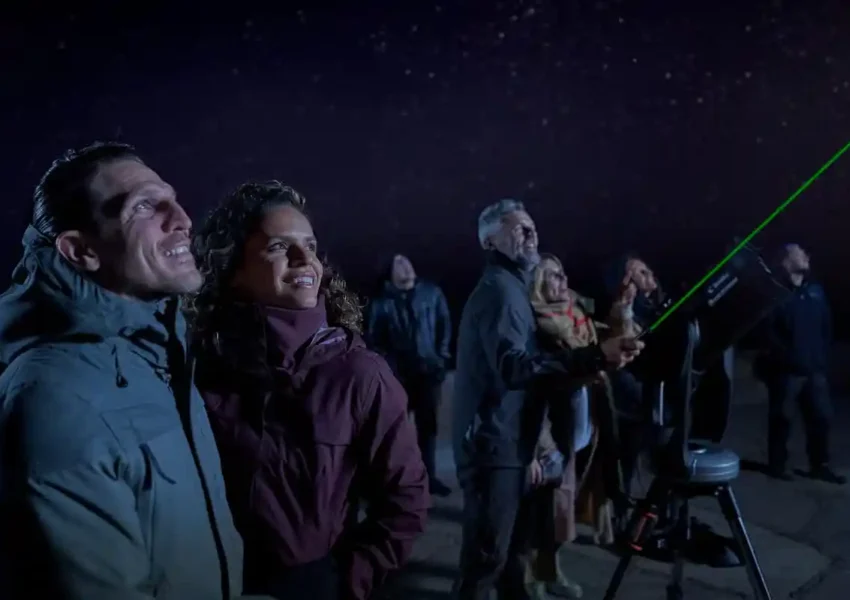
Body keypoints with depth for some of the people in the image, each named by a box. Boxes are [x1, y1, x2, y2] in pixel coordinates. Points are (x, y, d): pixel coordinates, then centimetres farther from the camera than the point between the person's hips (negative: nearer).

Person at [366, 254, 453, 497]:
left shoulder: (431, 293, 5)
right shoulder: (382, 301, 1)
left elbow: (444, 323, 7)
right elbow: (374, 338, 2)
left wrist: (441, 355, 1)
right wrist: (387, 363, -7)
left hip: (429, 369, 2)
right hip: (398, 373, -2)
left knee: (428, 424, 10)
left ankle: (429, 476, 19)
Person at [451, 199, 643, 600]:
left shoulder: (508, 287, 19)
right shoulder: (500, 288, -16)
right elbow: (513, 367, -30)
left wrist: (587, 362, 21)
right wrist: (596, 357, -36)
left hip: (505, 441, 11)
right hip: (493, 443, -11)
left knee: (511, 541, 21)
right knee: (487, 552, -5)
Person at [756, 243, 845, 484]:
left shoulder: (815, 290, 12)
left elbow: (827, 326, 15)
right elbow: (767, 330, -11)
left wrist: (823, 355, 9)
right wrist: (785, 356, -12)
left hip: (815, 369, 6)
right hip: (786, 370, -5)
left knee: (821, 417, 7)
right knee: (781, 419, 3)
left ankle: (819, 466, 20)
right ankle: (777, 465, 16)